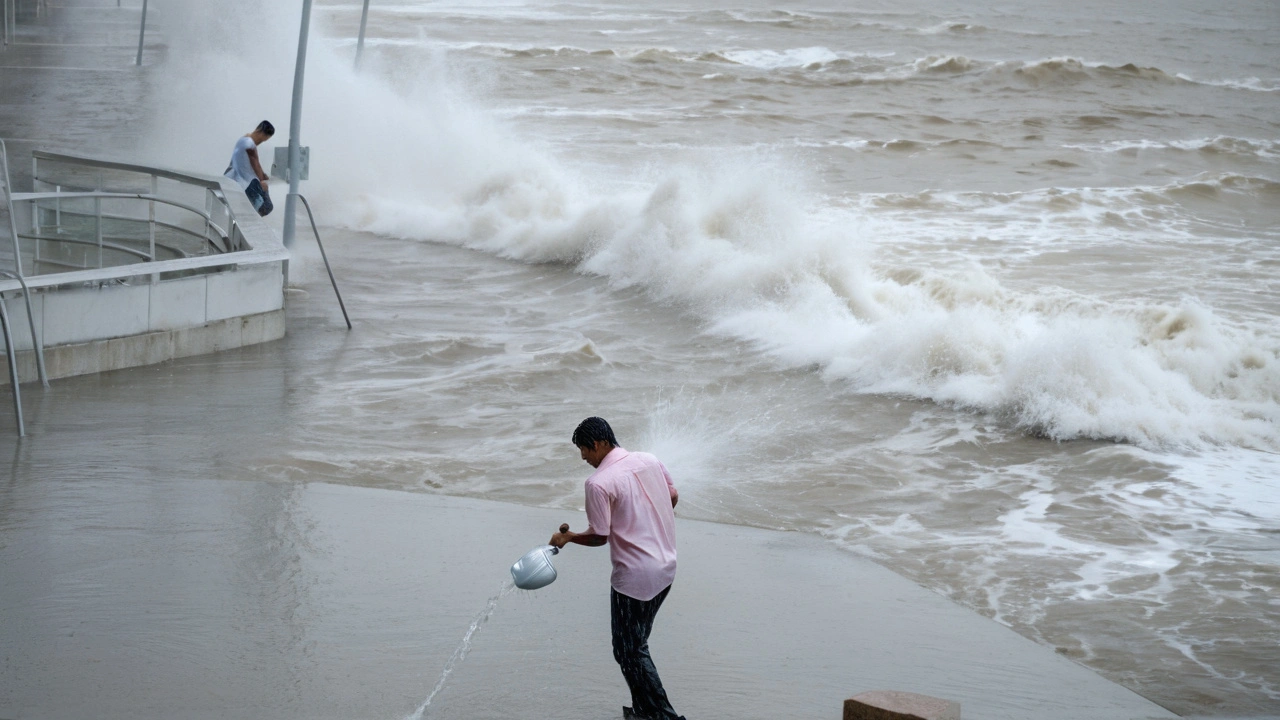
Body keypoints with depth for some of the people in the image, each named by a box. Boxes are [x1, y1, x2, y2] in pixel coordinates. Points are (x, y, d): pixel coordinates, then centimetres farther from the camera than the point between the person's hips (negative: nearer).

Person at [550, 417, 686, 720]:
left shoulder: (599, 483, -18)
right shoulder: (648, 460, 2)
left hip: (634, 578, -8)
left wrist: (568, 537, 4)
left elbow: (599, 536, -14)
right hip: (666, 567, 8)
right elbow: (673, 497, 14)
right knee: (637, 643, 22)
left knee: (629, 651, 5)